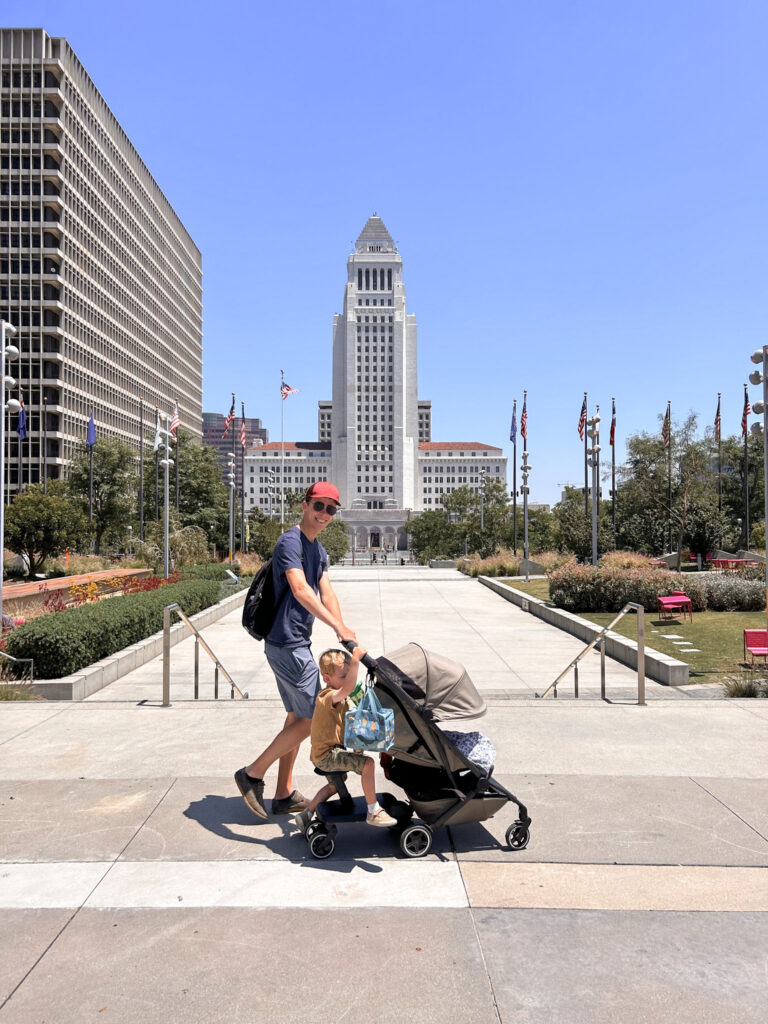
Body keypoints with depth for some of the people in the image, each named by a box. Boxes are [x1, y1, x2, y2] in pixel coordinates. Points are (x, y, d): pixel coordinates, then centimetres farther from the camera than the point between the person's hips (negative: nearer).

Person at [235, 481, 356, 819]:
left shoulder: (319, 550, 16)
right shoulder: (290, 542, -14)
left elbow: (327, 593, 6)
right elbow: (300, 590, -28)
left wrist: (344, 635, -8)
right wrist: (338, 626, -36)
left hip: (295, 644, 10)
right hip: (287, 643, -10)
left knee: (296, 718, 15)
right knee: (312, 719, -6)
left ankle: (284, 795, 25)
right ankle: (253, 774, 6)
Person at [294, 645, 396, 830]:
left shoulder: (343, 699, 10)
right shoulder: (328, 697, -23)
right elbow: (348, 688, -44)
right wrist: (355, 660, -48)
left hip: (330, 751, 10)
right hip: (325, 754, -10)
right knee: (368, 763, -20)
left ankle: (306, 814, 38)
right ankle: (373, 812, -12)